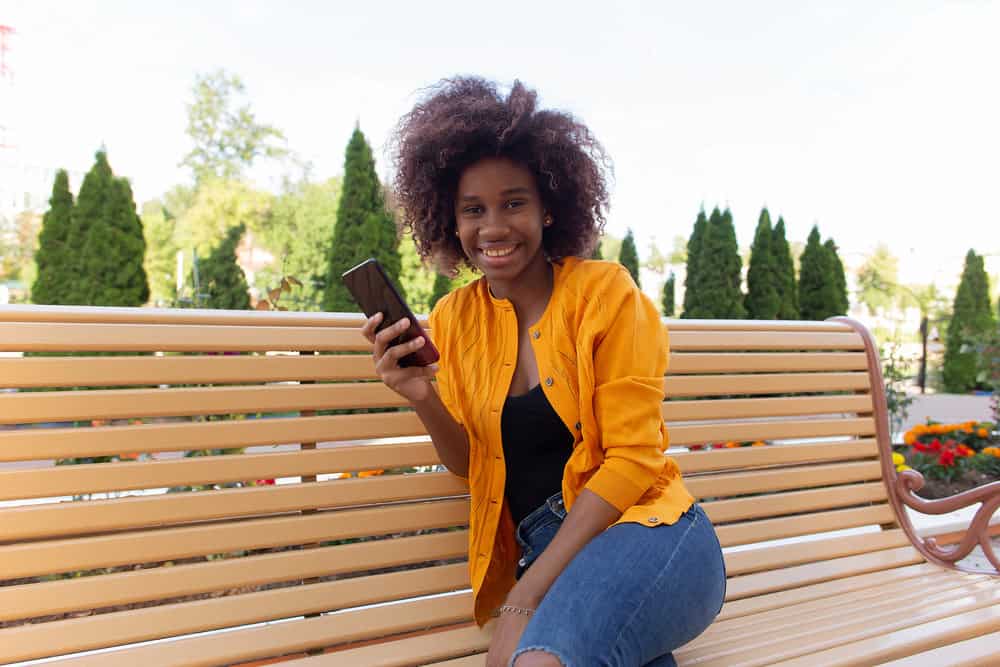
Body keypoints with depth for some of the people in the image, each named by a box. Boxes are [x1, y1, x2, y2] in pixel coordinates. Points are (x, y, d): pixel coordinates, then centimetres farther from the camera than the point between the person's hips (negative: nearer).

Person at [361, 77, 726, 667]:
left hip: (645, 529, -3)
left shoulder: (605, 292, -5)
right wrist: (425, 402, -13)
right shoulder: (455, 319, 7)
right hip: (545, 557, 4)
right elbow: (471, 465, 9)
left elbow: (631, 458, -9)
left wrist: (528, 592, -15)